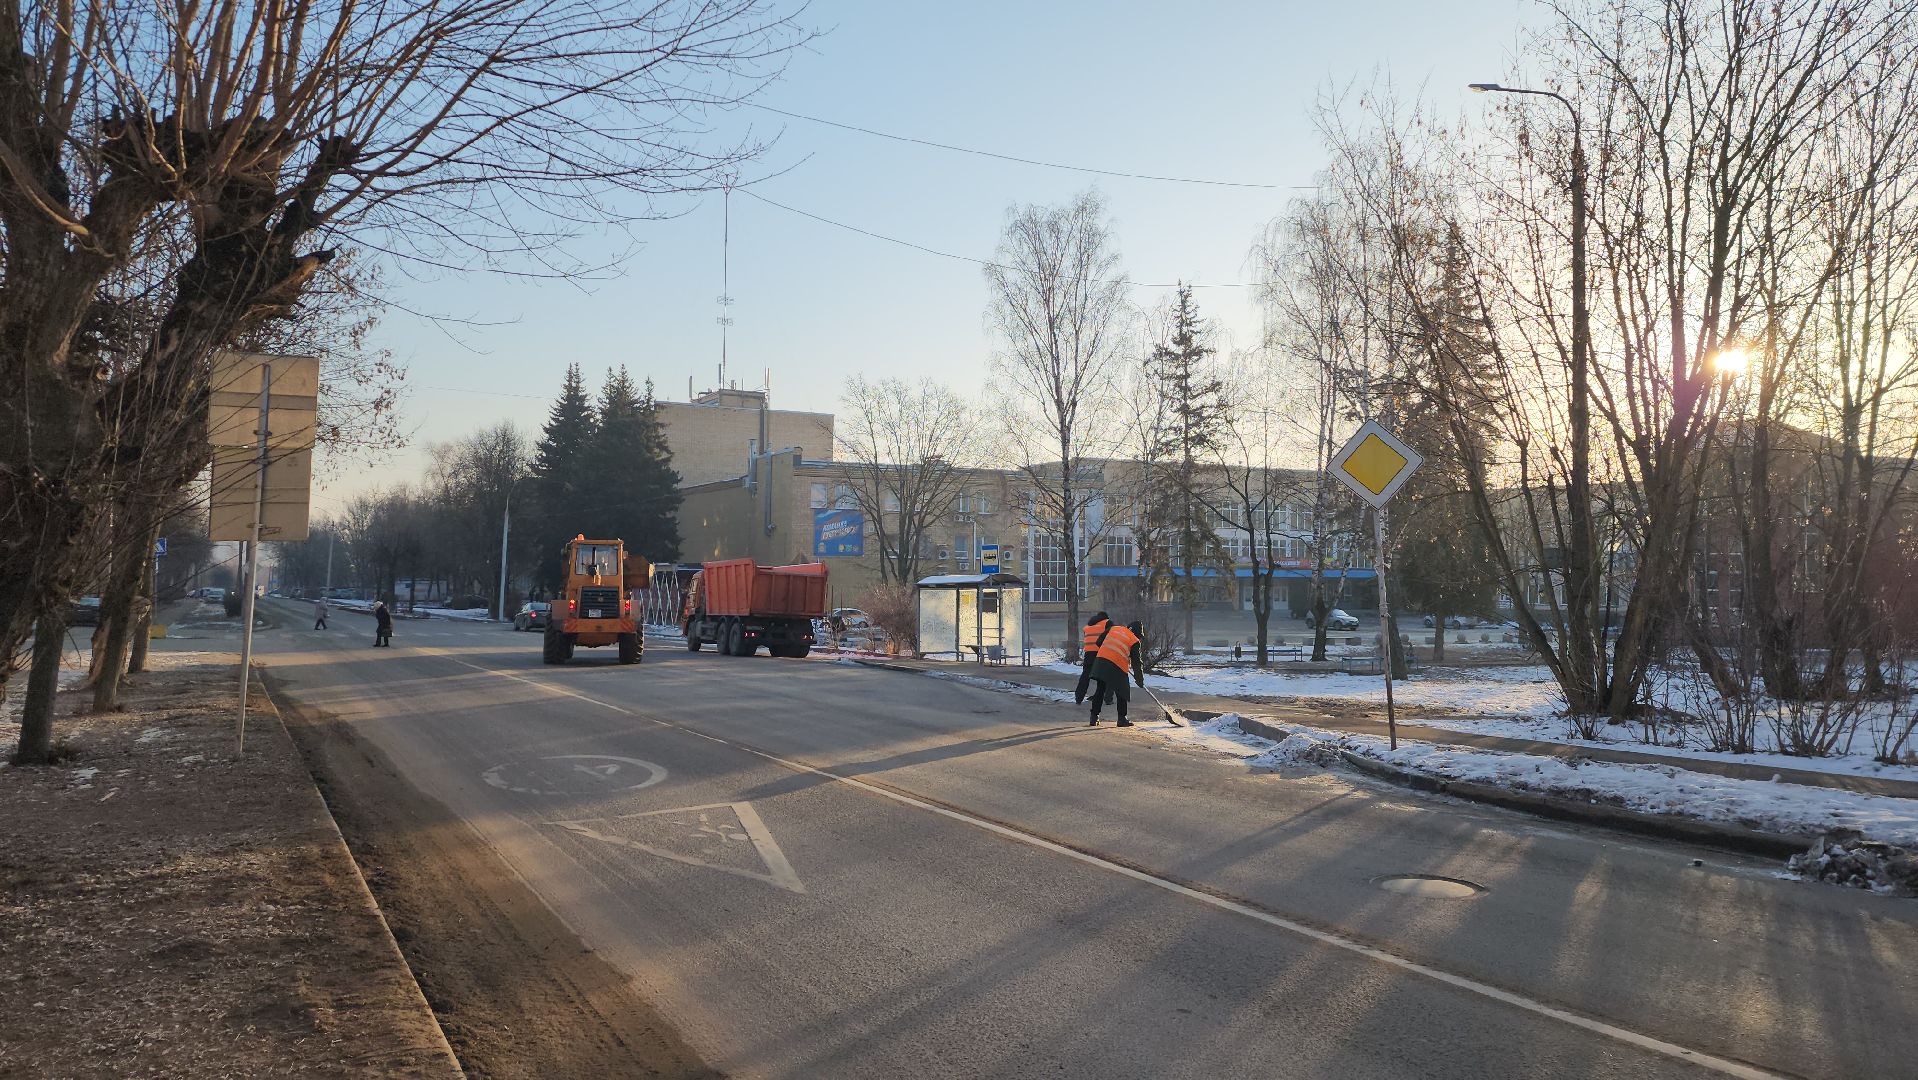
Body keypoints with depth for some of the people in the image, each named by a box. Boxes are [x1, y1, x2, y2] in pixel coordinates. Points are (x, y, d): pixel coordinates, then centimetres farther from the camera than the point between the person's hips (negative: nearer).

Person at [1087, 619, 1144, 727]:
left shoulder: (1113, 629, 16)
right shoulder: (1134, 641, 6)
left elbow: (1099, 642, 19)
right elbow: (1136, 661, 8)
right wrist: (1140, 679, 16)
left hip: (1100, 662, 4)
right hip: (1117, 667, -4)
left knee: (1100, 691, 13)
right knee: (1122, 694, 11)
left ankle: (1094, 718, 14)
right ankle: (1122, 719, 12)